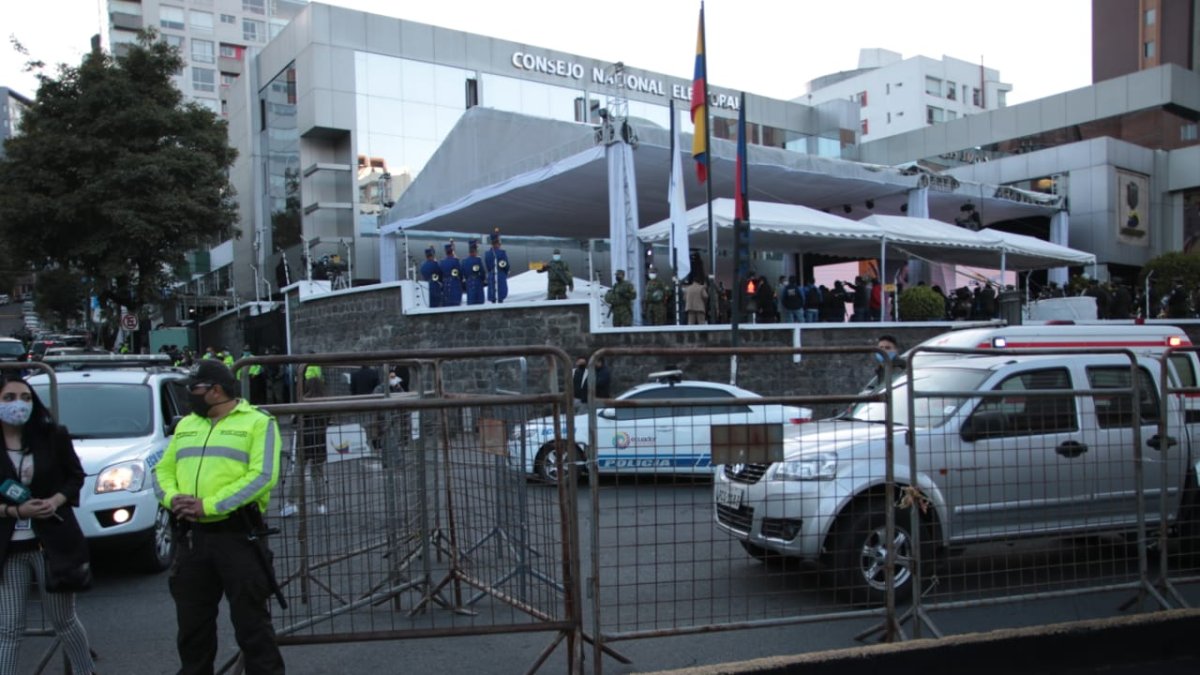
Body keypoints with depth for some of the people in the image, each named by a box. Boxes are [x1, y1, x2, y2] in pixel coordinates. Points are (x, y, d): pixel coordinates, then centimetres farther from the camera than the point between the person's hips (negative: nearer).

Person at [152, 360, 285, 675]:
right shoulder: (185, 425, 17)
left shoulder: (258, 422, -5)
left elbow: (262, 476, -15)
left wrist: (209, 505, -20)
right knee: (192, 620, 17)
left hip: (238, 533, -6)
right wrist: (172, 497, -7)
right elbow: (162, 470, 16)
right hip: (191, 535, 6)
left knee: (250, 619, 0)